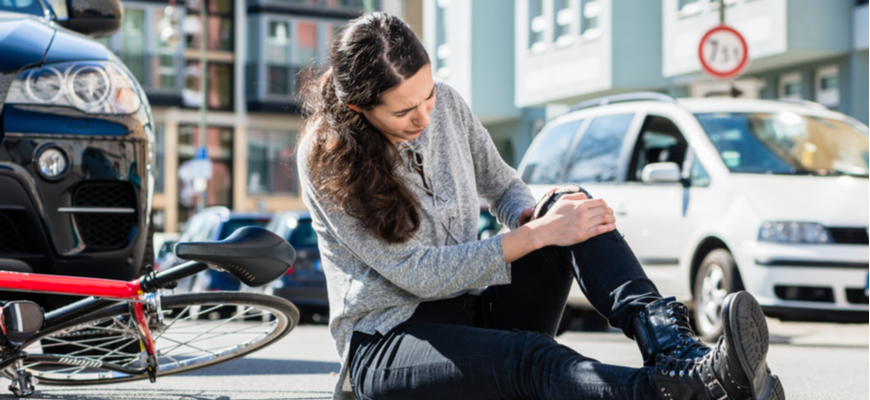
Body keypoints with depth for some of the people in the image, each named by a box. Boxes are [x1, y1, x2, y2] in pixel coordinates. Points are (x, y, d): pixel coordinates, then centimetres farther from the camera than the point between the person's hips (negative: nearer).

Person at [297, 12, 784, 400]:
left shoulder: (447, 105, 2)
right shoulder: (328, 158, -15)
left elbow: (505, 188, 16)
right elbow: (418, 274, -19)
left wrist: (533, 217, -9)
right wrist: (537, 234, -23)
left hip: (475, 308, 6)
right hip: (387, 343, -6)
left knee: (574, 208, -18)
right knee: (532, 360, -37)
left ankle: (676, 351, -40)